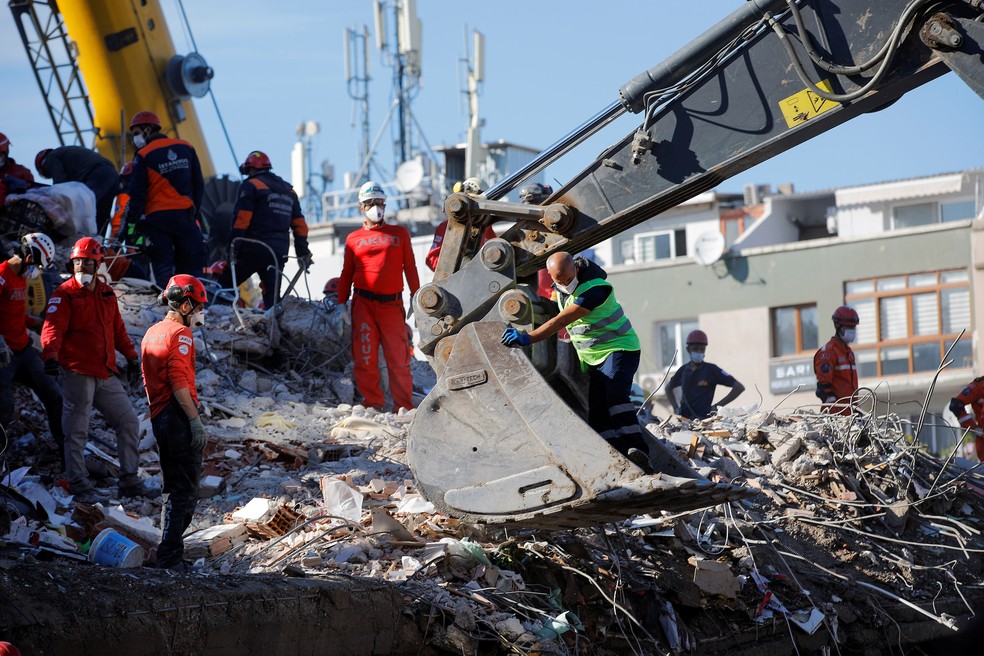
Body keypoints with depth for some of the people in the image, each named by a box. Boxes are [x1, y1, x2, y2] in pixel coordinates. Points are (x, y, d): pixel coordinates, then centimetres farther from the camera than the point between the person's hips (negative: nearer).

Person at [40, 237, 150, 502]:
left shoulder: (106, 293, 15)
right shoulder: (64, 293, -5)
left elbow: (118, 329, 26)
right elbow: (53, 327, -18)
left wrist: (131, 357, 25)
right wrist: (50, 355, -34)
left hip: (106, 375, 7)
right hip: (78, 373, -7)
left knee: (128, 421, 9)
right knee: (76, 432, -3)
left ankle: (129, 481, 18)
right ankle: (80, 487, 4)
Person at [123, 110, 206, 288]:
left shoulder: (143, 155, -5)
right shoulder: (187, 148, 9)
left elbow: (137, 195, -8)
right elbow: (199, 185, 12)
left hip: (157, 218, -3)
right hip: (185, 216, 4)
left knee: (163, 270, 0)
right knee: (190, 267, 7)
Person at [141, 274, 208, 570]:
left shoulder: (151, 333, 17)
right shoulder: (180, 334, -11)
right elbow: (179, 382, -20)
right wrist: (195, 420, -20)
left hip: (158, 418, 9)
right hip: (179, 416, -9)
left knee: (173, 488, 16)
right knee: (185, 490, -6)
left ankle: (168, 555, 18)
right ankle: (171, 555, -10)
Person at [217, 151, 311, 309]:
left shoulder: (251, 185, -1)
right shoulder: (288, 191, 20)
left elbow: (241, 219, -11)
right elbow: (299, 224, 19)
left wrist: (233, 247, -12)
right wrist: (303, 253, 21)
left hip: (254, 249, -6)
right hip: (279, 253, 6)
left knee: (225, 284, 3)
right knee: (272, 295, 6)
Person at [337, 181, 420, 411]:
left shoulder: (399, 234, 14)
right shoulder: (353, 239, 13)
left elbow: (410, 268, 12)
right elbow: (346, 274, 14)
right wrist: (342, 305, 6)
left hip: (392, 304, 0)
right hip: (363, 304, 0)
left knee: (398, 357, -5)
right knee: (365, 357, -4)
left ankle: (404, 405, 0)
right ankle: (372, 403, 2)